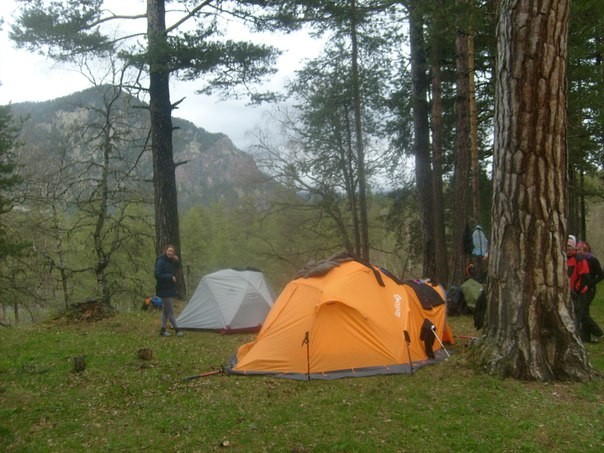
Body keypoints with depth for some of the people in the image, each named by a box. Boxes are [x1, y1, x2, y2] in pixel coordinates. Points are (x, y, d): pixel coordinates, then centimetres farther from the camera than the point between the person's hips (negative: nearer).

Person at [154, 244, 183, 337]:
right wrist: (170, 277, -20)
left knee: (166, 310, 14)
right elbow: (158, 275, -22)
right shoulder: (161, 261, -17)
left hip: (170, 289, 9)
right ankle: (177, 329, 3)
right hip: (164, 290, -9)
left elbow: (176, 271, 12)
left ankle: (163, 330, 21)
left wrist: (176, 262, -3)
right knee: (170, 311, -3)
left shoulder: (171, 261, 8)